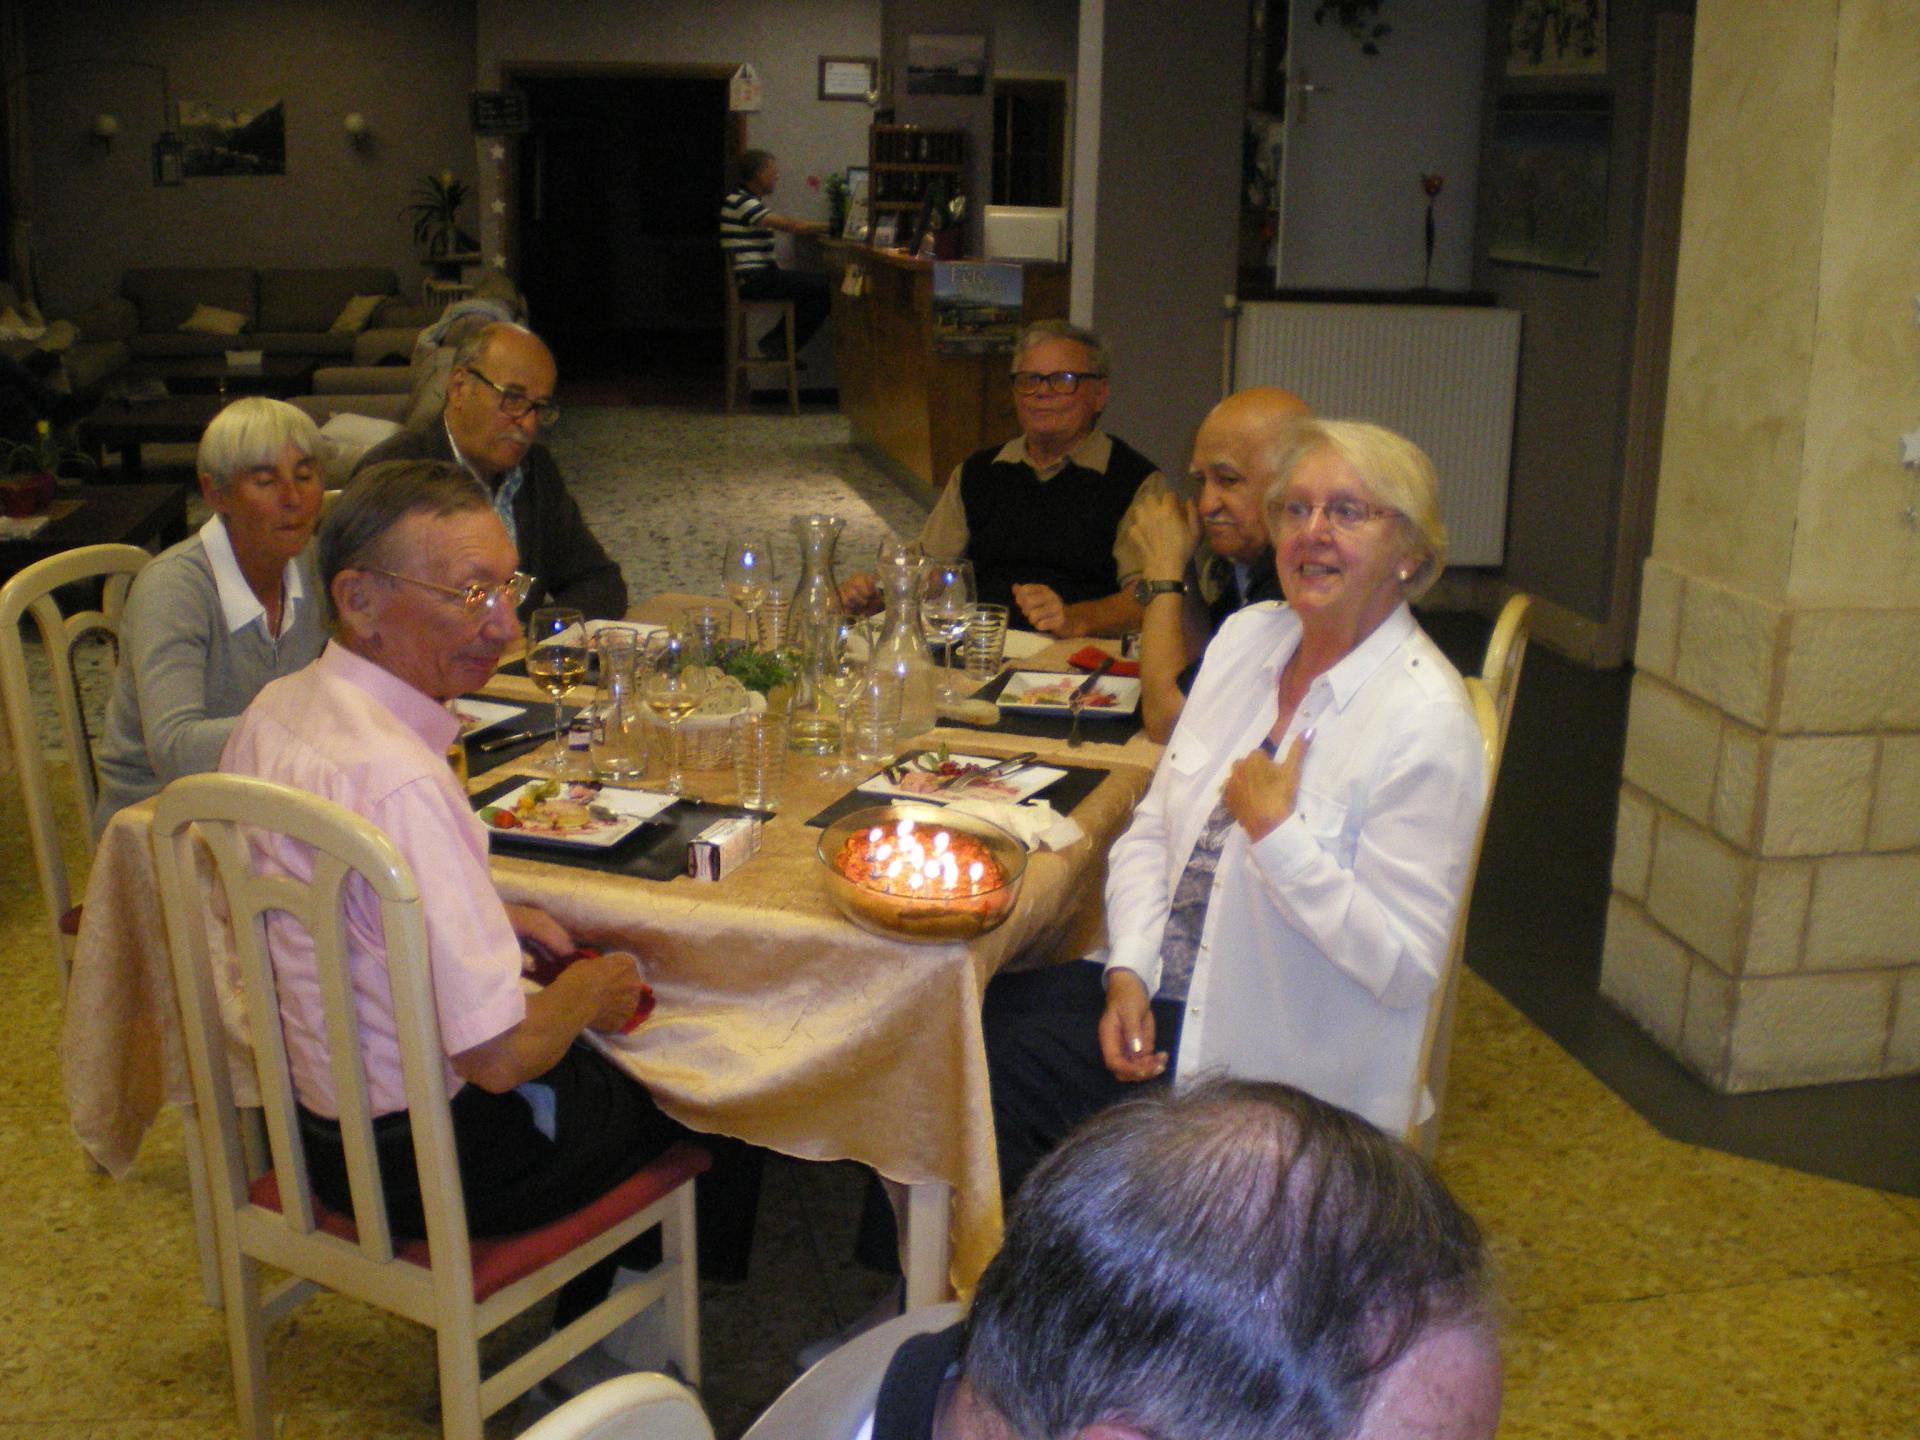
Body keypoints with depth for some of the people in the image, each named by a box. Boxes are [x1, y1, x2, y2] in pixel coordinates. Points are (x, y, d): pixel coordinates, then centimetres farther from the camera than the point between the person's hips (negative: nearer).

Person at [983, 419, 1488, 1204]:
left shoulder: (1426, 721, -17)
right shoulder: (1248, 637, 5)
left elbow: (1405, 968, -20)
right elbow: (1152, 828, 8)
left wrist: (1274, 831, -22)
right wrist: (1129, 975, -6)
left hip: (1267, 1063, -6)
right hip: (1160, 990, 7)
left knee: (997, 1075, -17)